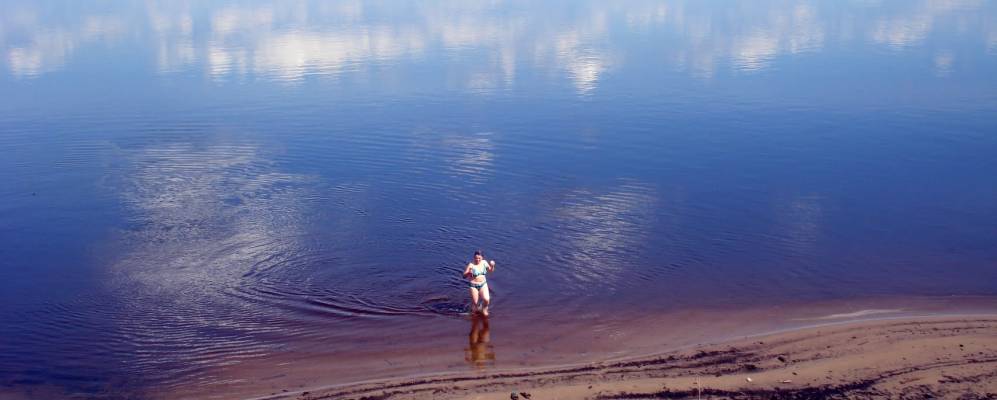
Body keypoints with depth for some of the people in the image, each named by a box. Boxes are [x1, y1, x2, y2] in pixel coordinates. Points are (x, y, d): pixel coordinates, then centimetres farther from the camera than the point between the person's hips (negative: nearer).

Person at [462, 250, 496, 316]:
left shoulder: (484, 263, -2)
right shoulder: (471, 265, -15)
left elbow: (491, 270, 13)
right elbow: (464, 276, -13)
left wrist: (492, 266, -8)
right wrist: (469, 273, -33)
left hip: (483, 284, 3)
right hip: (473, 285, -3)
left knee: (486, 300, -11)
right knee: (474, 302, 3)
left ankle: (484, 309, 20)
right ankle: (473, 311, 33)